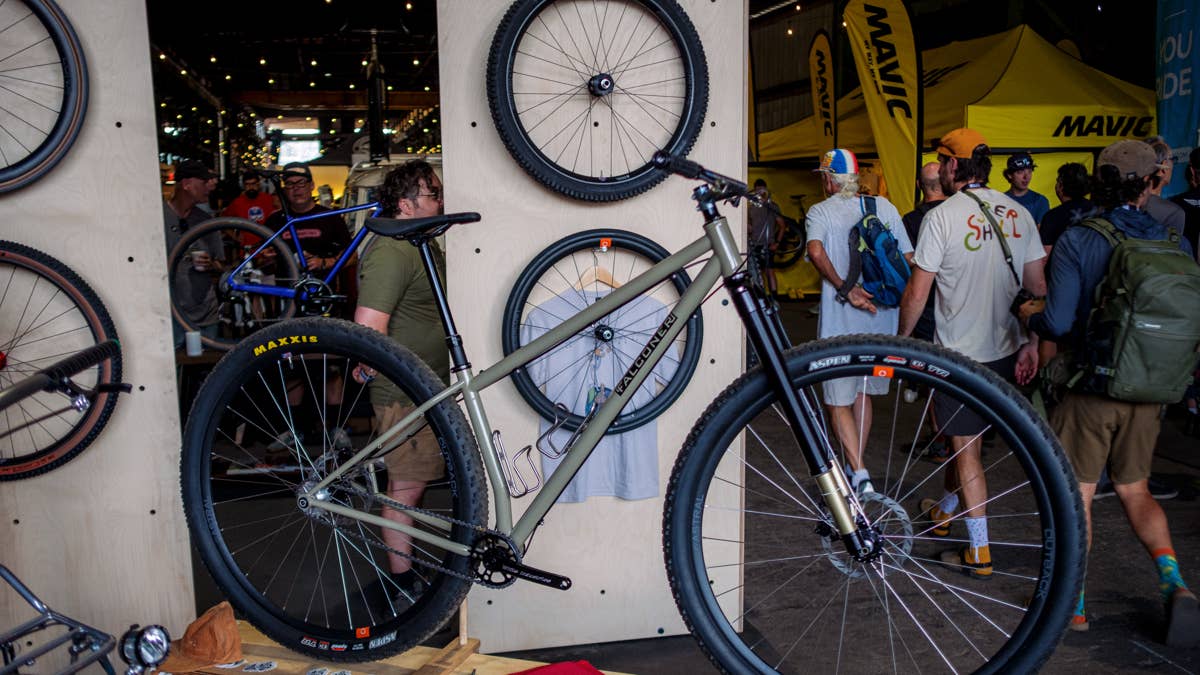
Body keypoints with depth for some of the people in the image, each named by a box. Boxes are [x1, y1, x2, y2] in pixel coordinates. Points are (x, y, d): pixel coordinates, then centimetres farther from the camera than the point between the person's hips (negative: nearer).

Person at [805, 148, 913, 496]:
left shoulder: (821, 211, -5)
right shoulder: (885, 207, 6)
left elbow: (816, 250, -26)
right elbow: (908, 260, 4)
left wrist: (845, 288, -22)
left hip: (840, 323, -5)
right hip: (881, 319, 5)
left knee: (839, 401, 5)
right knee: (863, 394, 20)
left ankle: (860, 475, -8)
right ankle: (856, 469, 31)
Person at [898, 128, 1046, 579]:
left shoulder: (942, 216, -14)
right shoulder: (1018, 212, 3)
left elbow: (916, 294, -13)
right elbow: (1037, 285, 5)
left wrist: (902, 340, 2)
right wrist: (1033, 343, 12)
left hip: (962, 353, -6)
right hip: (1008, 349, 6)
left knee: (966, 449, 4)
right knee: (964, 437, 24)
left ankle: (979, 554, 11)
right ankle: (945, 511, 43)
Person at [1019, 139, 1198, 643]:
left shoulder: (1078, 240, -14)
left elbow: (1059, 322, -21)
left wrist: (1030, 313, 0)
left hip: (1089, 388, -4)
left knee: (1076, 495, 8)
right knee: (1135, 491, 21)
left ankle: (1072, 604, 18)